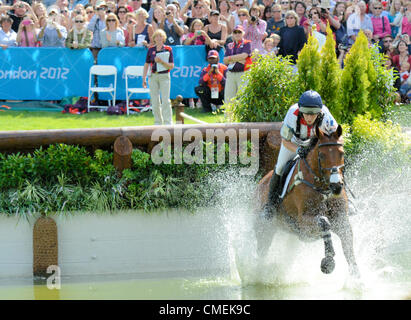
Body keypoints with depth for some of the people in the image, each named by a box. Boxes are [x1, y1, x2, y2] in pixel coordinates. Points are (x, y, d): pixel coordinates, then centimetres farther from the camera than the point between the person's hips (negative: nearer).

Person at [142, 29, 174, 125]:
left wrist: (161, 61, -18)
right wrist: (144, 79, 9)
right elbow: (146, 64, 13)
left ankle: (168, 122, -9)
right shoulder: (151, 50, 7)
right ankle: (158, 122, 13)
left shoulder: (168, 49, 0)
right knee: (155, 101, 4)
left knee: (165, 101, -9)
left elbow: (171, 66, -2)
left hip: (164, 76, -3)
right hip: (153, 76, 3)